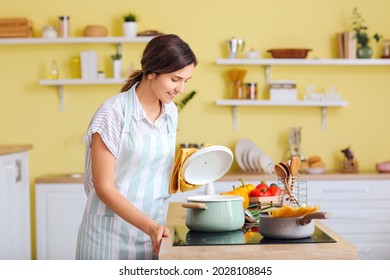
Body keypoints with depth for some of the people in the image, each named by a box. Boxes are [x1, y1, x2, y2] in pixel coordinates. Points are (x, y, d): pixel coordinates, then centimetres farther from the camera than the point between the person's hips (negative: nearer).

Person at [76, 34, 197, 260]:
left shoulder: (171, 112, 4)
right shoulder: (114, 112, -15)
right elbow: (104, 187, -15)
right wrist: (149, 226, -21)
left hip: (152, 231, 5)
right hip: (112, 233, -5)